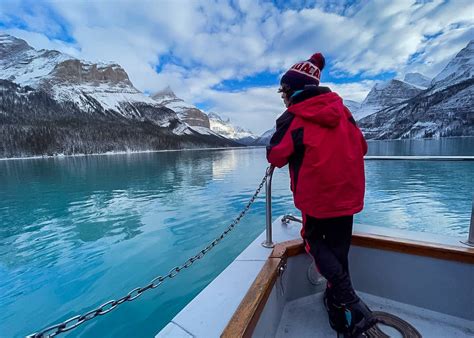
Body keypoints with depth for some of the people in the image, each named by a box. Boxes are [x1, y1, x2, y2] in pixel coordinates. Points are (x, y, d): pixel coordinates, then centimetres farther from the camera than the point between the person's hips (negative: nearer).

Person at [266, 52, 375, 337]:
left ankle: (353, 305, 4)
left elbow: (275, 157, -7)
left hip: (317, 196, -5)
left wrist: (296, 153, 14)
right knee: (339, 249, 17)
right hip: (349, 195, 6)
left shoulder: (292, 118, -11)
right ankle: (340, 314, 33)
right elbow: (362, 147, 10)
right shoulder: (342, 109, 5)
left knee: (315, 241, 17)